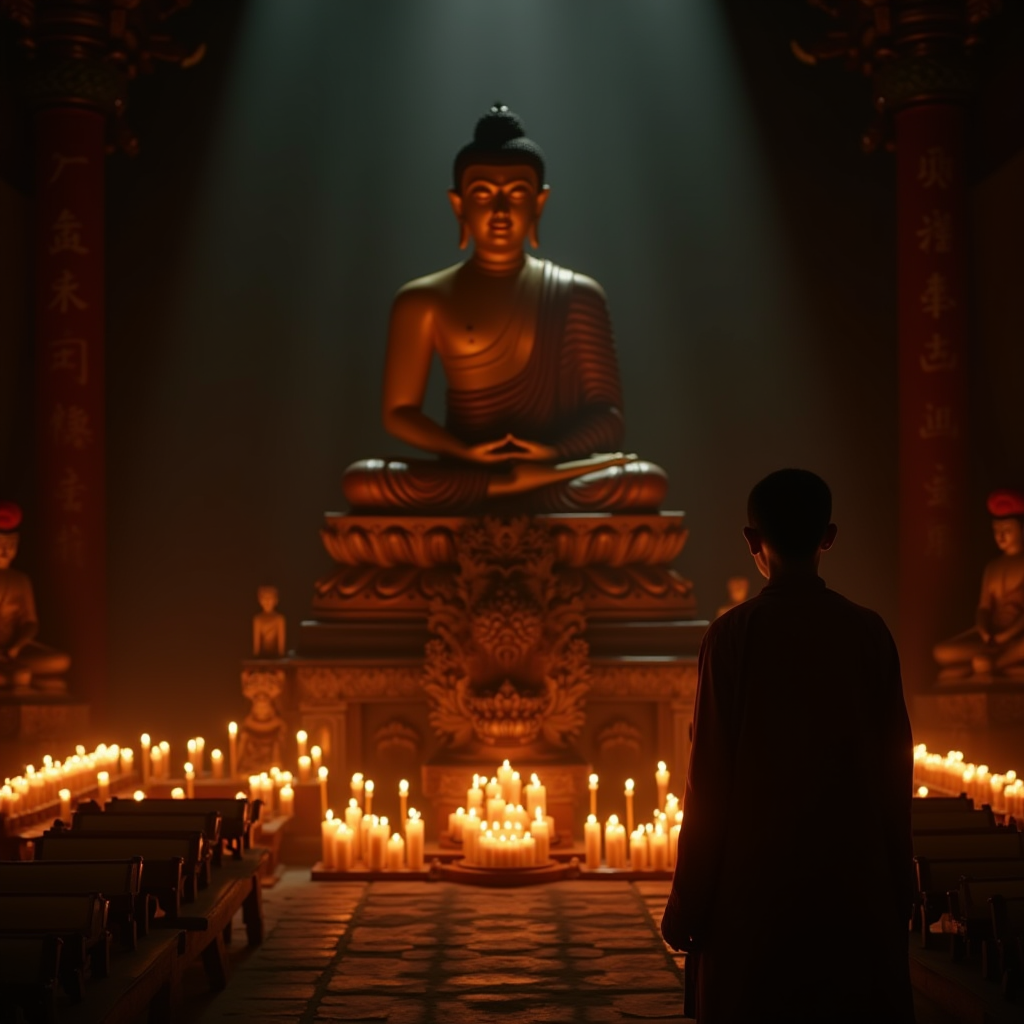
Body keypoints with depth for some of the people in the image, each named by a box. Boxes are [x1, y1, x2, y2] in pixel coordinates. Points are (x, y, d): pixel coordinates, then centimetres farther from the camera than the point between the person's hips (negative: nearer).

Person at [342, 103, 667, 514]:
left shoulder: (577, 294, 9)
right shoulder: (423, 300, 7)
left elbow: (606, 414, 3)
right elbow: (399, 412, 3)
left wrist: (555, 452, -19)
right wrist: (466, 453, -17)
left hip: (556, 470, 0)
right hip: (462, 475, 0)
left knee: (648, 482, -31)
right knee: (362, 482, -31)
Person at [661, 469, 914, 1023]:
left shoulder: (734, 634, -8)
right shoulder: (869, 633, 0)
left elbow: (710, 776, -9)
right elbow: (895, 769, 3)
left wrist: (687, 904, -3)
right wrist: (899, 888, 13)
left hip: (757, 880, -2)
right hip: (857, 880, 2)